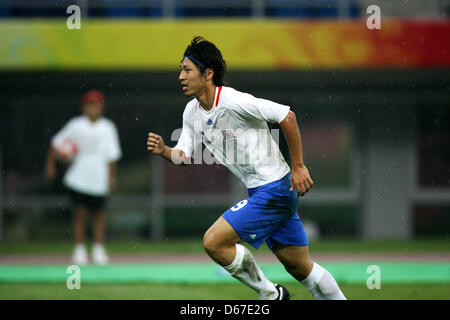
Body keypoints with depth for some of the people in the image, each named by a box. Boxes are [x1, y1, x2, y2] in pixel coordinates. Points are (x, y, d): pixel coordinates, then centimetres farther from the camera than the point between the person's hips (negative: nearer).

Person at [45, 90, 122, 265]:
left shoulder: (107, 127, -2)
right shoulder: (76, 125, -3)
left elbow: (112, 155, 0)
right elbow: (56, 143, 4)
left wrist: (112, 176, -3)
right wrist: (50, 164, 2)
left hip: (99, 180, 1)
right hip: (78, 178, -1)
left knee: (99, 212, 6)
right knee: (80, 213, -1)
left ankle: (99, 250, 15)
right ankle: (80, 250, 7)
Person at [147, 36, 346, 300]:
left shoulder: (233, 102, -20)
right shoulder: (192, 112, 6)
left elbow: (286, 116, -19)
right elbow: (184, 156, 10)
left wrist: (298, 167, -16)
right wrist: (164, 151, -12)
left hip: (276, 188, -9)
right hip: (258, 190, 9)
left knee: (213, 242, -14)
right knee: (300, 267, 13)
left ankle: (270, 294, 2)